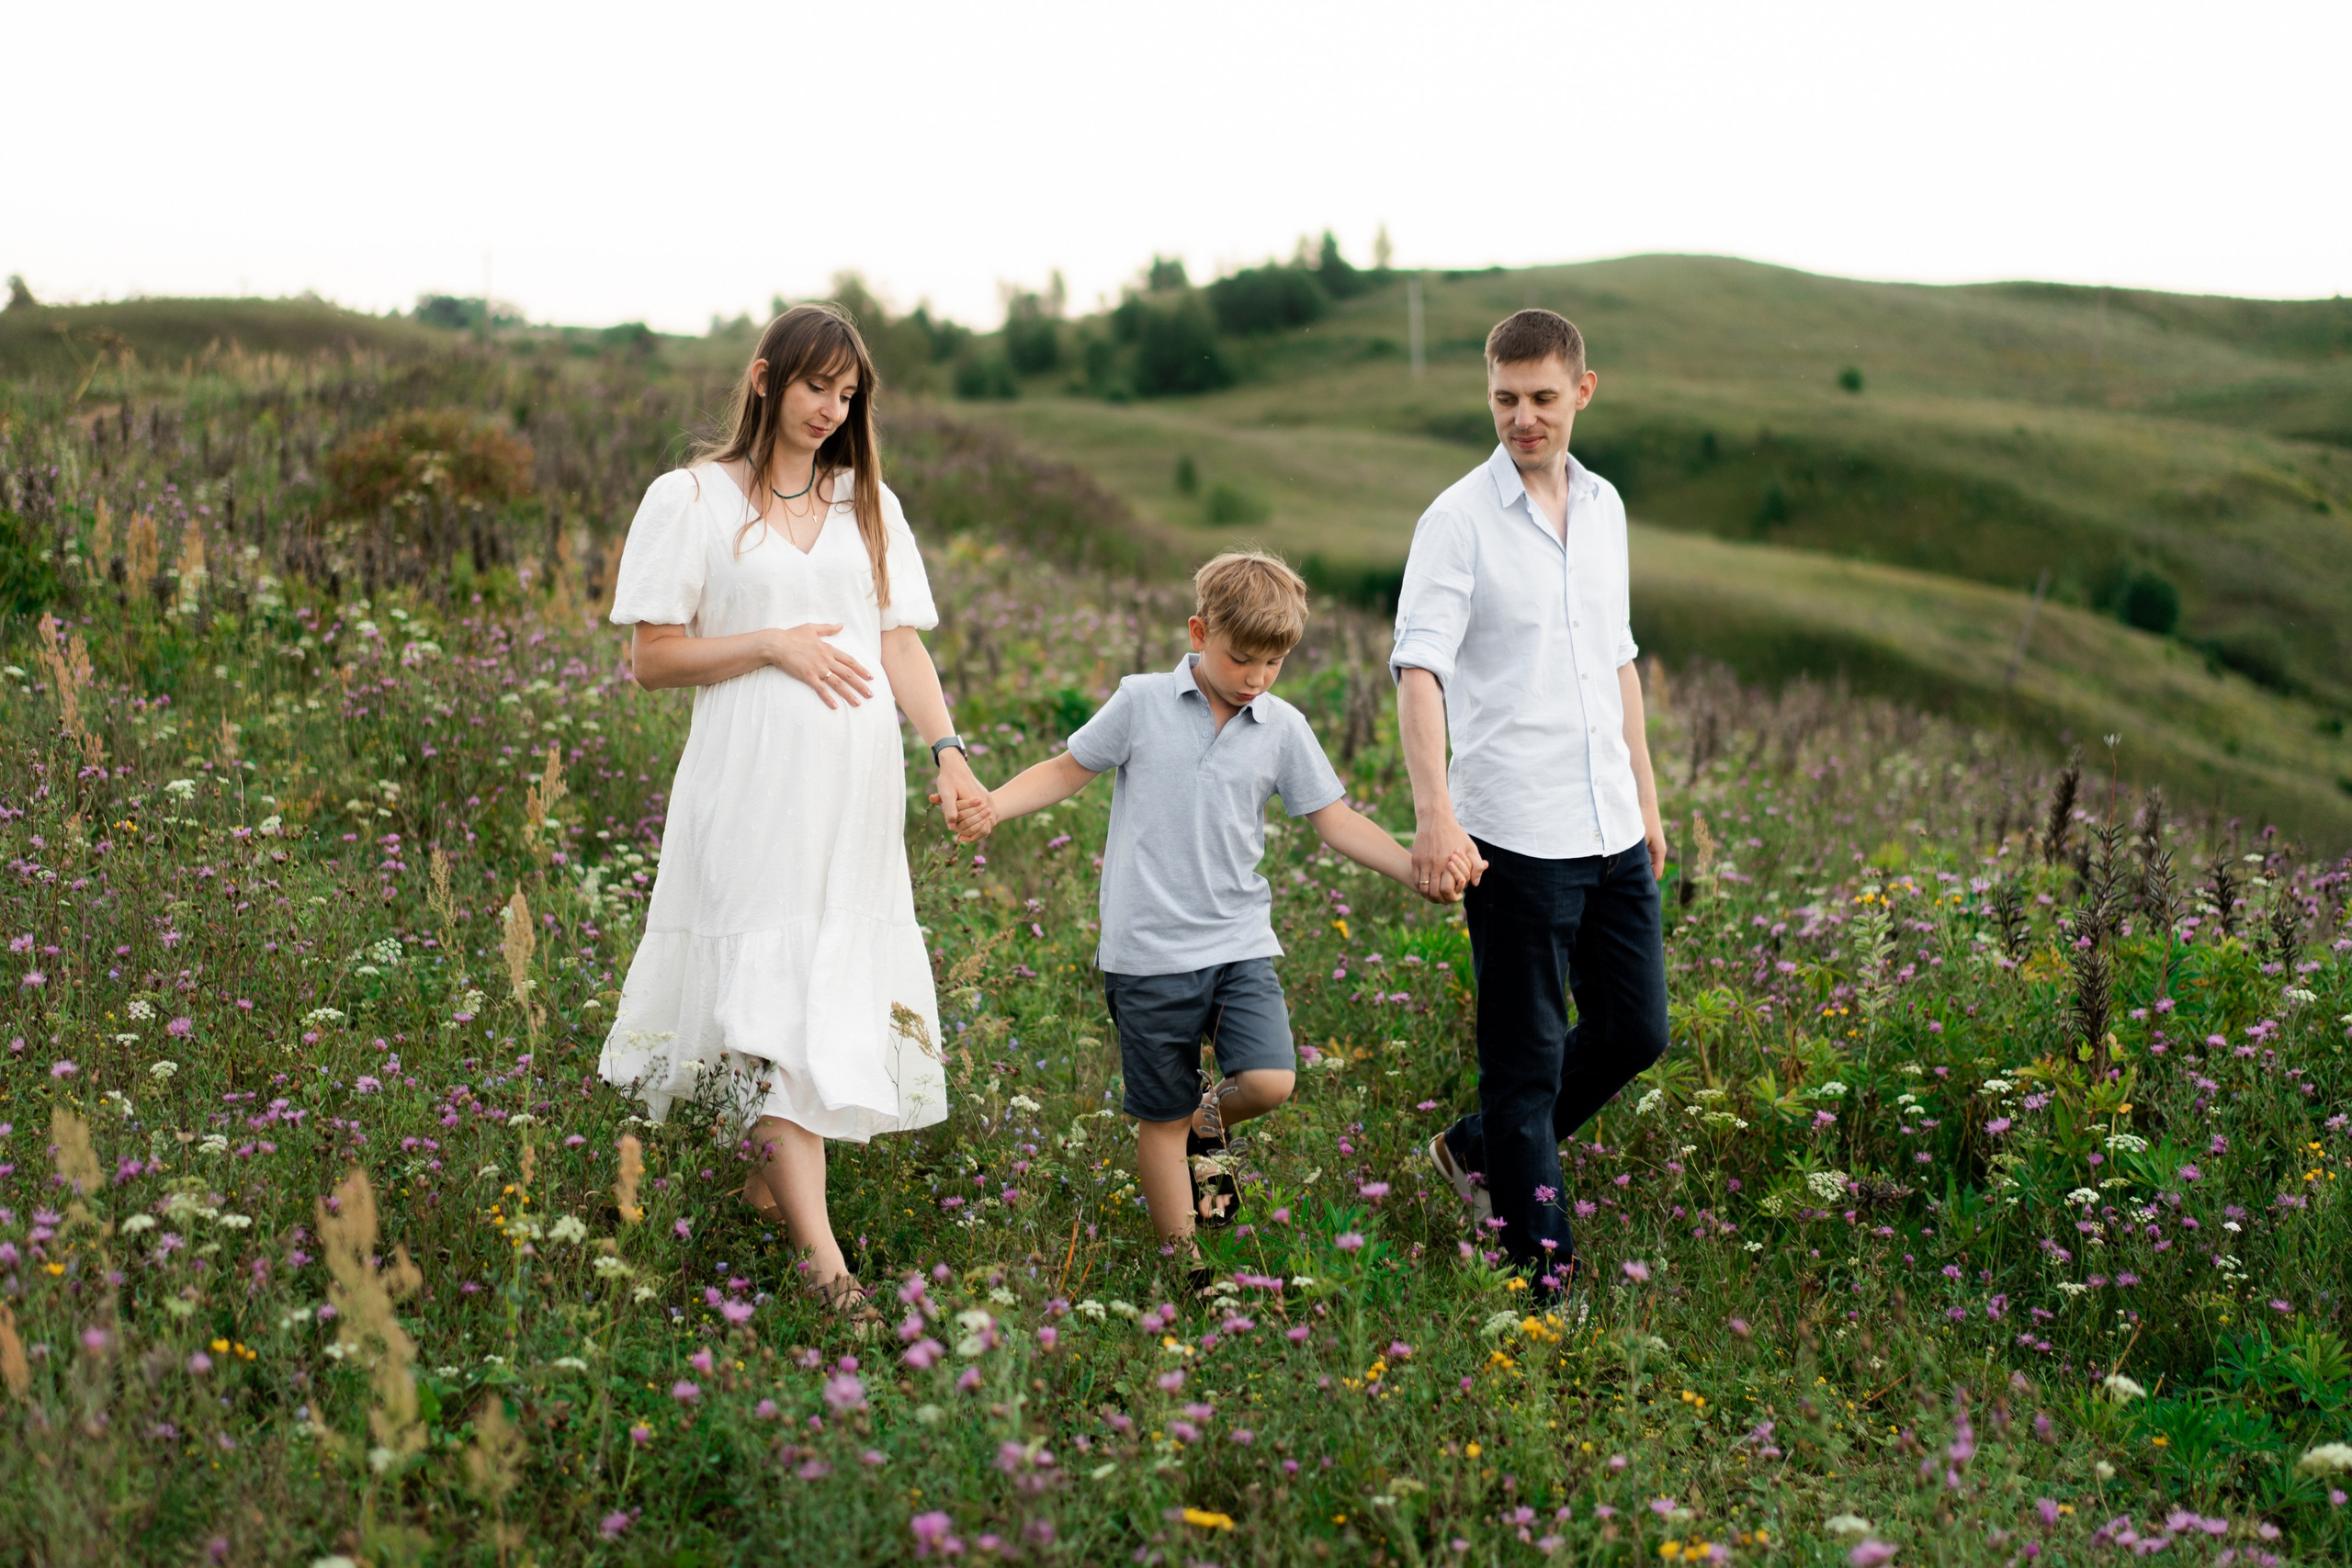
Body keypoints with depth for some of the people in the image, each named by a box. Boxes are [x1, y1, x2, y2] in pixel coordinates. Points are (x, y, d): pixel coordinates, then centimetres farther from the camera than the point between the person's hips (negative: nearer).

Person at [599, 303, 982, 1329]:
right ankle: (818, 1251, -11)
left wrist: (947, 747, -7)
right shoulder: (694, 498, 1)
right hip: (752, 785, -5)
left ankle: (771, 1179, 26)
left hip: (854, 788, 5)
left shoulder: (868, 503, 14)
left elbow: (902, 642, 8)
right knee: (776, 1001, -9)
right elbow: (651, 659, -2)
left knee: (840, 986, 6)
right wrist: (775, 644, -12)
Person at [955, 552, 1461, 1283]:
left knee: (1270, 1081, -16)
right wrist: (993, 806, -9)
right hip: (1149, 952, -2)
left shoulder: (1283, 728, 4)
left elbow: (1335, 818, 7)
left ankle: (1210, 1123, 19)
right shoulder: (1142, 703, -2)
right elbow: (1069, 769, 7)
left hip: (1239, 943, 2)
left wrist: (1419, 868, -3)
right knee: (1162, 1118, 5)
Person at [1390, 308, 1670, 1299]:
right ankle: (1540, 1275, 11)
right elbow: (1419, 667, -19)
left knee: (1637, 1030, 13)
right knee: (1526, 1058, 1)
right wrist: (1434, 814, -31)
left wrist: (1645, 795, 21)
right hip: (1515, 838, -6)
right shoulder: (1459, 520, -9)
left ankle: (1480, 1148, 33)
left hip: (1610, 832, 7)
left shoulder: (1604, 507, 11)